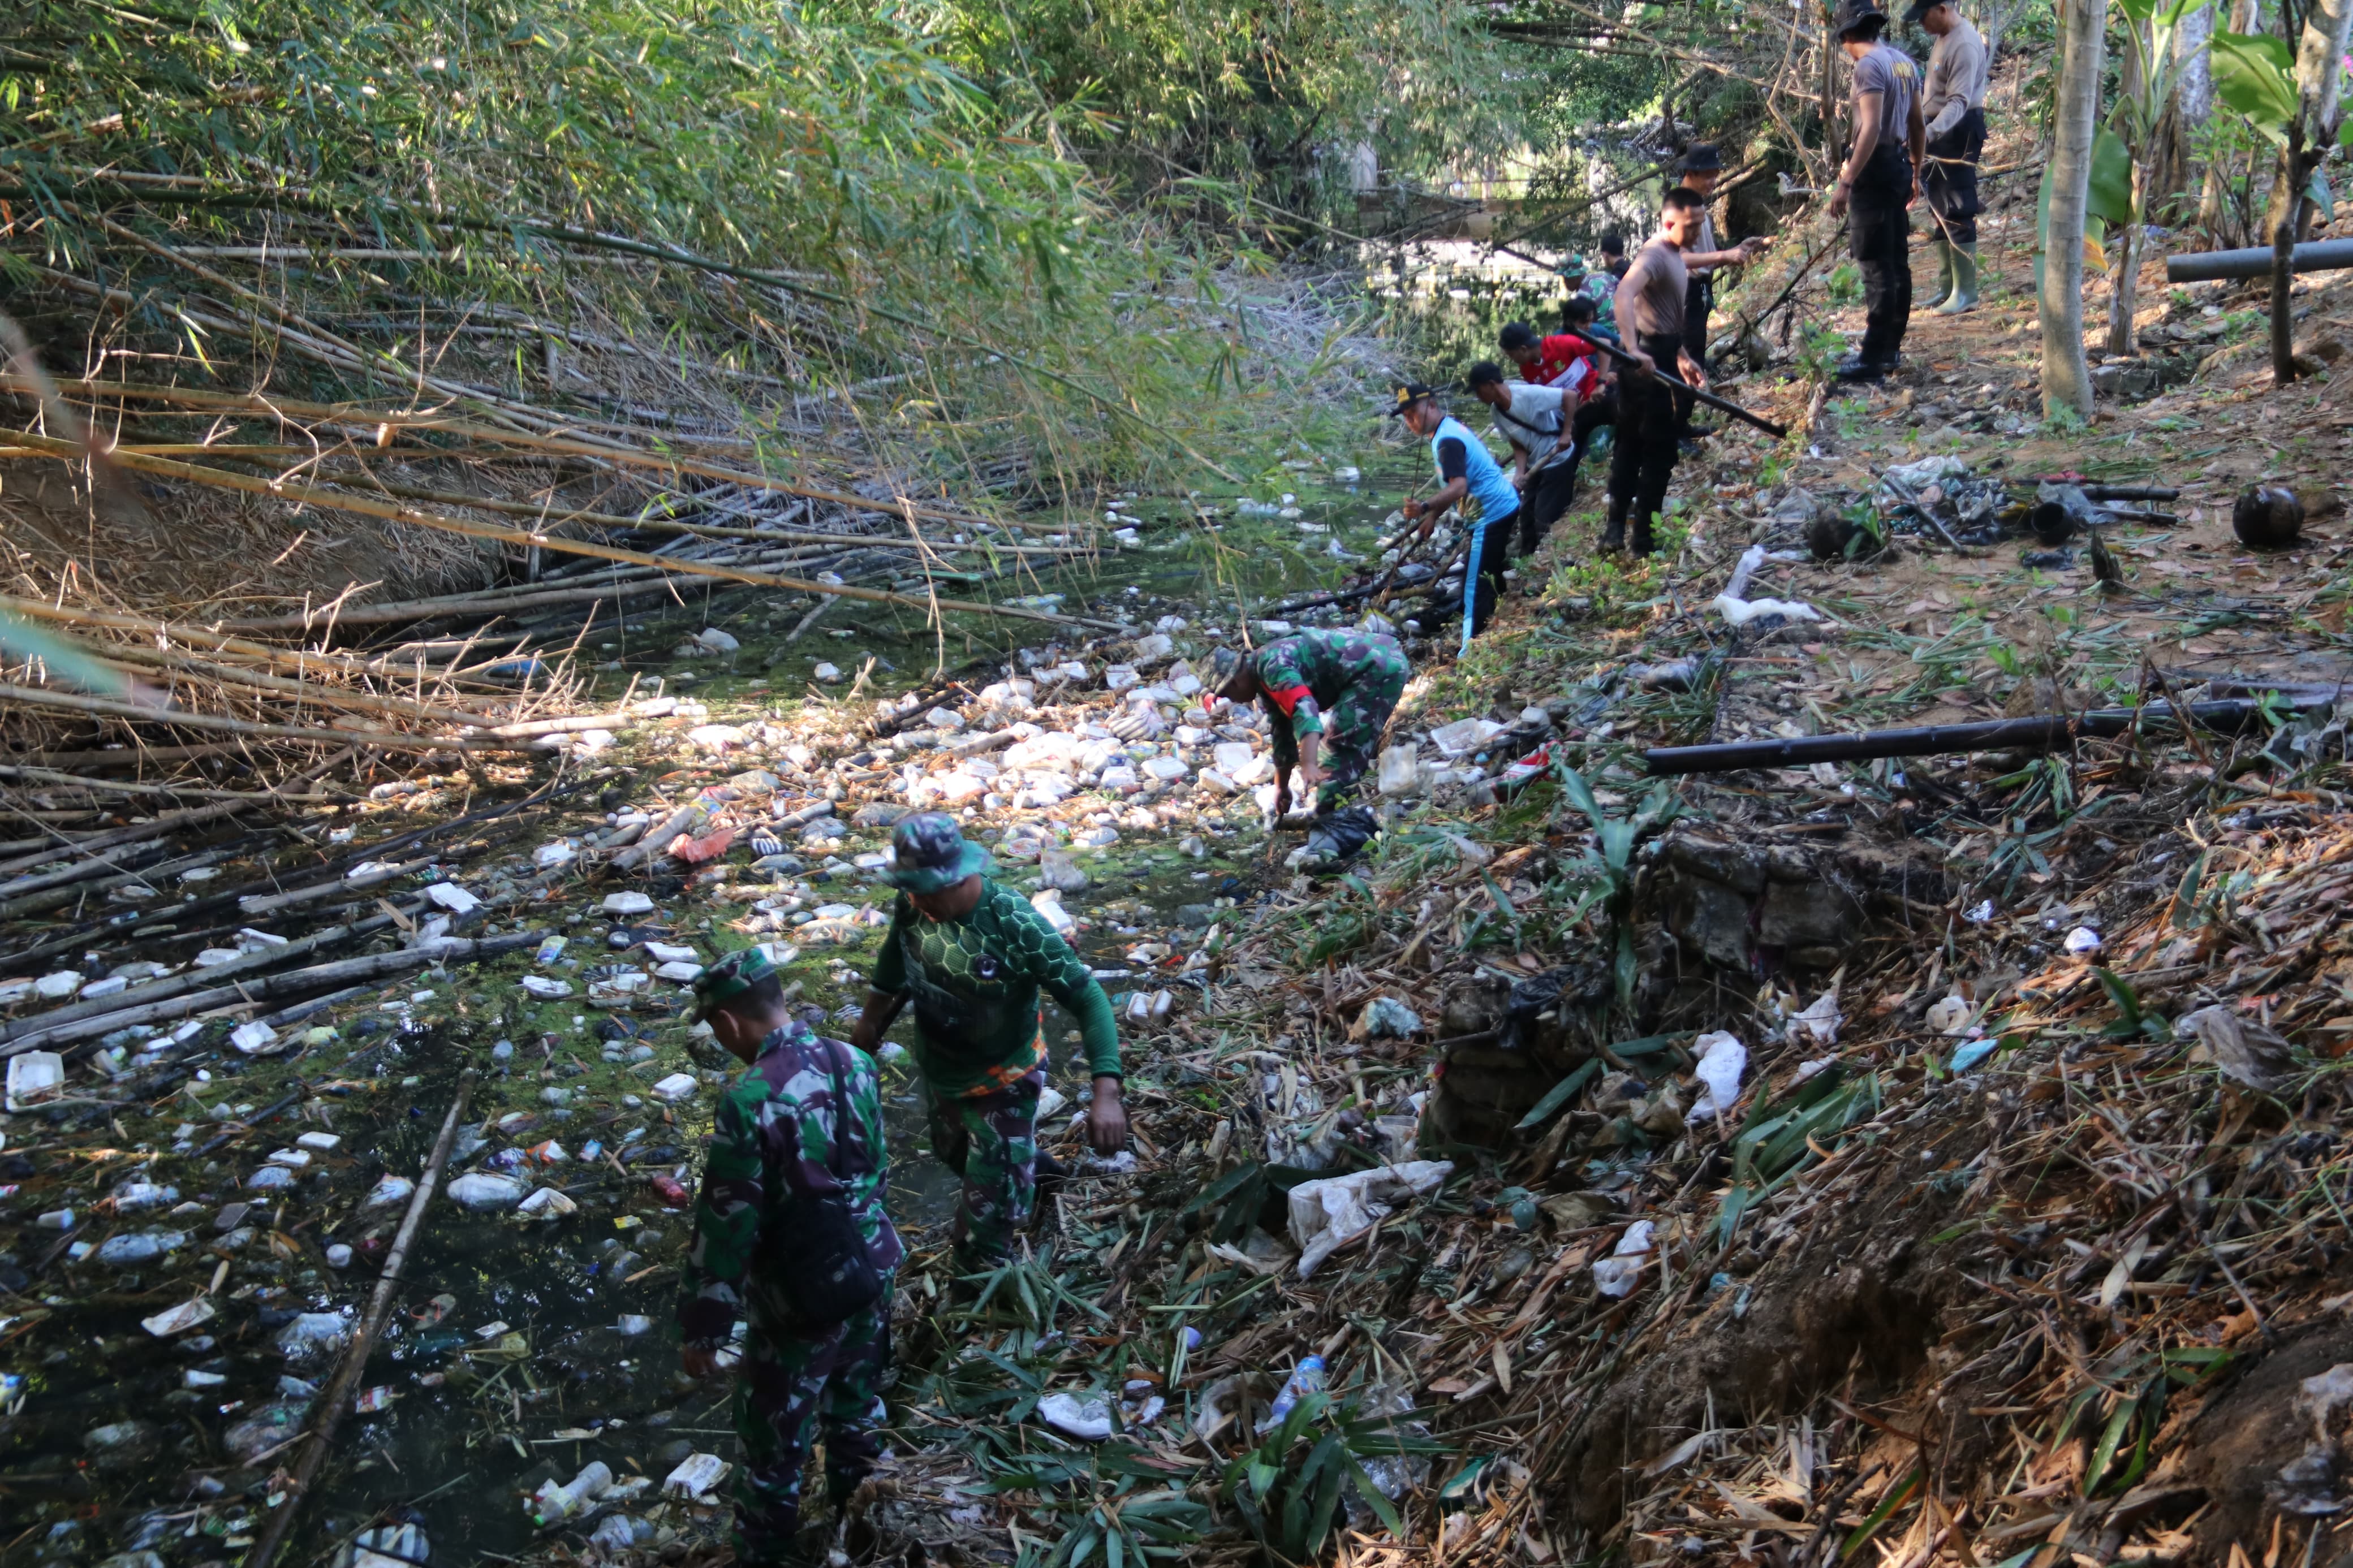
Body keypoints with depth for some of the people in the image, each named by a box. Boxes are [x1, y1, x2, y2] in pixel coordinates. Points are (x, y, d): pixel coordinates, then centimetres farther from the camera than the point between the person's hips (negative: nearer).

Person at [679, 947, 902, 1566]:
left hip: (800, 1302, -7)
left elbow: (726, 1227, -21)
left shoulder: (749, 1102, -27)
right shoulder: (857, 1063, -6)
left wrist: (704, 1329, -11)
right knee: (857, 1410, 28)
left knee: (773, 1442, 14)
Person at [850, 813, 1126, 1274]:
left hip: (1003, 1081, -5)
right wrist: (871, 1018, 17)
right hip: (937, 1070, 5)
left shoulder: (1016, 925, -37)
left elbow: (1088, 999, -34)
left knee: (991, 1205, 7)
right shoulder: (913, 906, -21)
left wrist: (1106, 1092, -45)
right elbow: (896, 954, 4)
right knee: (955, 1155, 31)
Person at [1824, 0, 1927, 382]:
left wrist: (1846, 182, -25)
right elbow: (1918, 126, 18)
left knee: (1876, 267, -9)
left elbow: (1871, 128, -24)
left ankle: (1873, 361, -9)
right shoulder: (1904, 61, 12)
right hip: (1898, 165, 9)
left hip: (1875, 167, -9)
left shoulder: (1870, 64, -15)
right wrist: (1915, 173, 28)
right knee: (1896, 263, 14)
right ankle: (1890, 349, 22)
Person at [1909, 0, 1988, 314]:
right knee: (1940, 210, 14)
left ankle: (1965, 292, -6)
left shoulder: (1965, 45, -21)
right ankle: (1946, 287, 21)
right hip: (1938, 132, 10)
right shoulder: (1945, 37, 10)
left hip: (1958, 134, -10)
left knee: (1957, 214, -9)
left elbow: (1959, 102, -30)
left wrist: (1930, 132, -43)